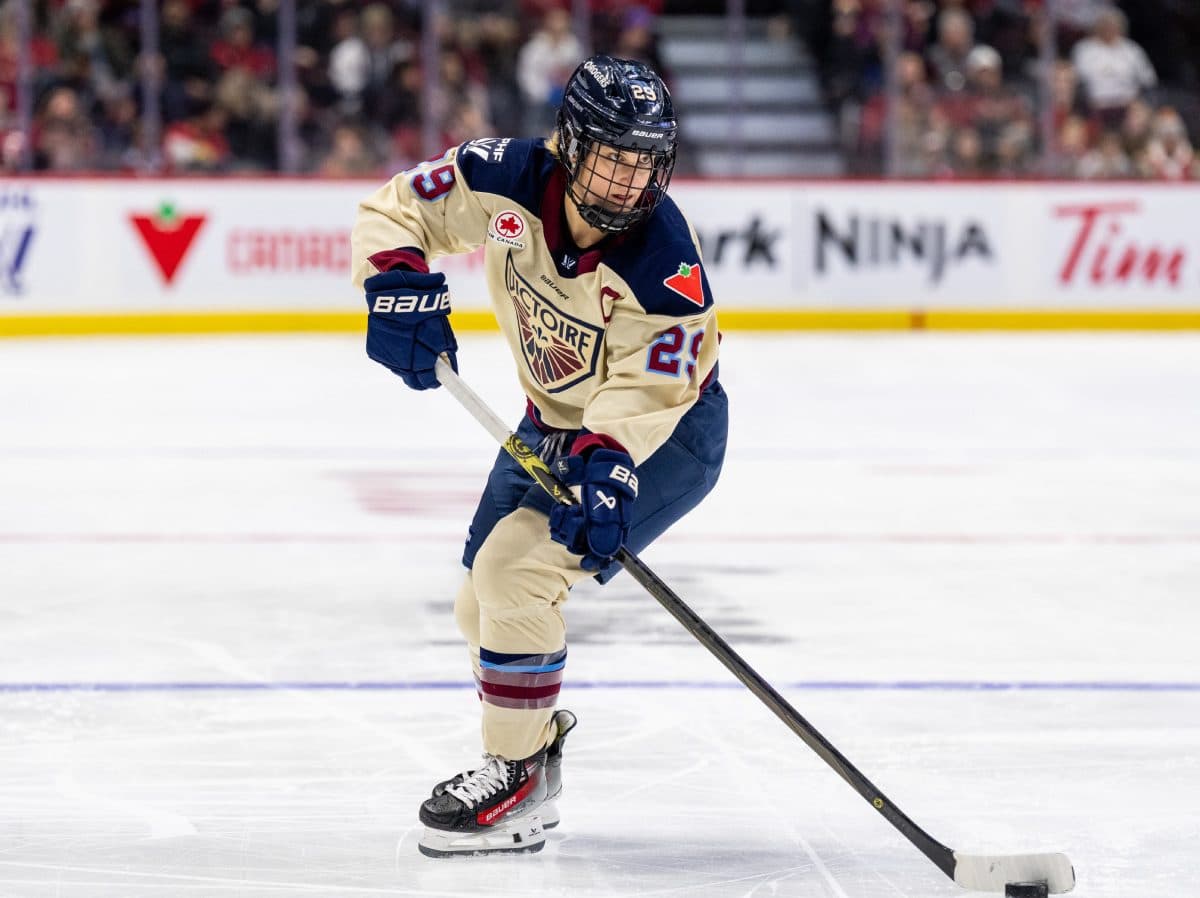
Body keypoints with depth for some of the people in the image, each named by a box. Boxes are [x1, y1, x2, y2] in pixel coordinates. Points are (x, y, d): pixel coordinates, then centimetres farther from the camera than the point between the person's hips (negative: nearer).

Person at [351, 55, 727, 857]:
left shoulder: (665, 263, -32)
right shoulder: (507, 181, -20)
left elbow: (643, 393, -32)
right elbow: (397, 210, -10)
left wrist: (605, 468, -49)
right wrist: (400, 284, -28)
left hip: (666, 435, -7)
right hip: (556, 424, 7)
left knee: (516, 568, -22)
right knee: (483, 602, 12)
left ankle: (522, 782, -11)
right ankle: (538, 733, 39)